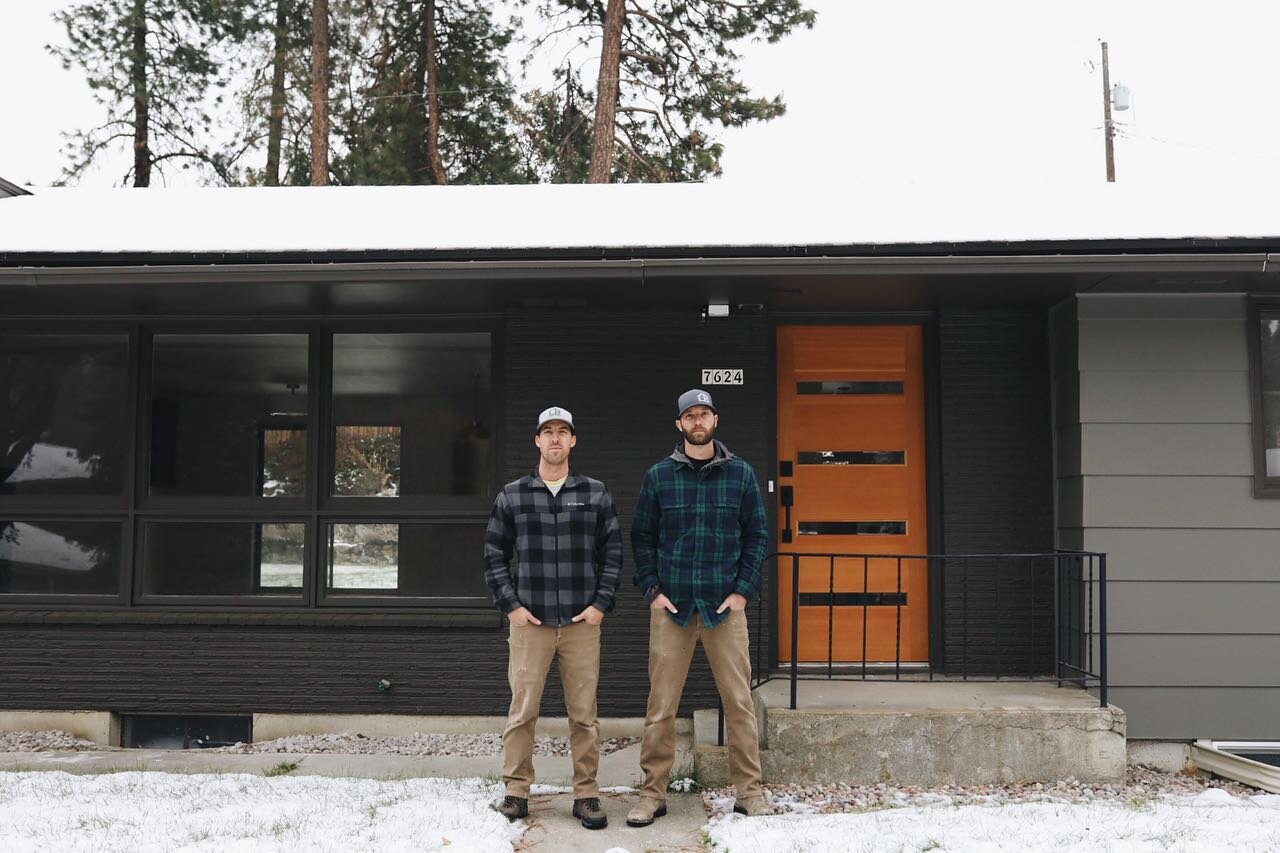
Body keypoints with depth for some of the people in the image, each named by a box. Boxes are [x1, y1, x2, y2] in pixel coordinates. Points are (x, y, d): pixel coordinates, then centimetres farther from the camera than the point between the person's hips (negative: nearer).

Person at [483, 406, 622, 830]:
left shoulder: (595, 494, 7)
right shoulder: (512, 496, 6)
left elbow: (613, 552, 7)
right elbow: (495, 555, 7)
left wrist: (601, 603, -1)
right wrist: (511, 605, -2)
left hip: (582, 622, 0)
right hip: (529, 622, 0)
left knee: (584, 713, 4)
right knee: (522, 711, 2)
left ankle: (586, 794, 13)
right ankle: (516, 790, 14)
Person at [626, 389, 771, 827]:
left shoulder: (741, 474, 6)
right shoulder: (659, 475, 5)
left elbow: (757, 535, 7)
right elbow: (642, 537, 8)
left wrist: (743, 590, -2)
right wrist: (652, 590, -2)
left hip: (725, 605, 0)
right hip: (671, 605, 0)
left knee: (739, 700, 2)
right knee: (661, 703, 2)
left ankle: (749, 790, 12)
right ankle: (653, 793, 10)